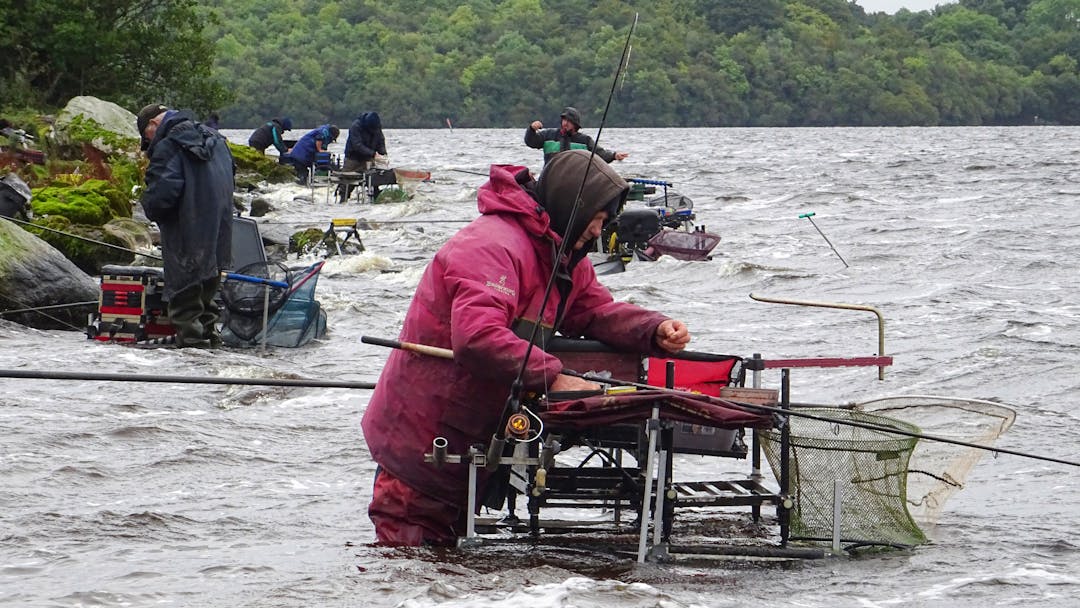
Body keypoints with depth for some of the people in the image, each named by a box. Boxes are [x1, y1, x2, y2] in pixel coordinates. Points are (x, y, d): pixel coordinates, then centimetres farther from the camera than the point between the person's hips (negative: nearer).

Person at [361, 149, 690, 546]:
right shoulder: (493, 245, -24)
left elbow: (597, 311, 10)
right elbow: (476, 336, -37)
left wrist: (655, 332, -9)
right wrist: (551, 378, -39)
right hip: (422, 436, -10)